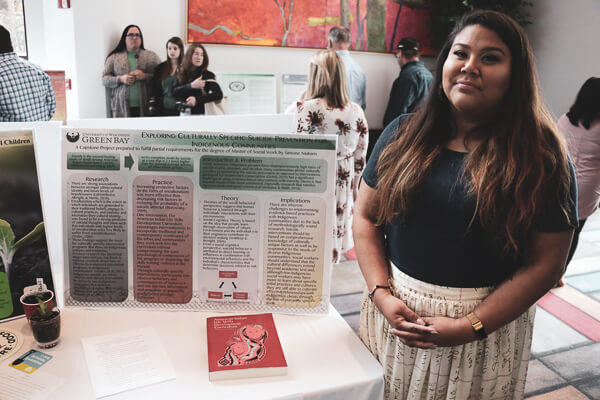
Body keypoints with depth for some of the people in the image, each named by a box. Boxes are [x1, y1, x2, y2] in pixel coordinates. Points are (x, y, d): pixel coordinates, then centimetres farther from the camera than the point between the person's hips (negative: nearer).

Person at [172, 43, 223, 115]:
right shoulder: (183, 74, 10)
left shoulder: (207, 75, -2)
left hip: (199, 113, -2)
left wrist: (197, 100, -18)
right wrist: (191, 86, -15)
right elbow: (175, 92, -1)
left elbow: (219, 94, -15)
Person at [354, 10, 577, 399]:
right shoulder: (404, 135, -2)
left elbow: (544, 264, -9)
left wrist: (469, 326, -16)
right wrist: (382, 294, -11)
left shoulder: (542, 157, -8)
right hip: (396, 308, 3)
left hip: (487, 320, -2)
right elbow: (366, 217, 1)